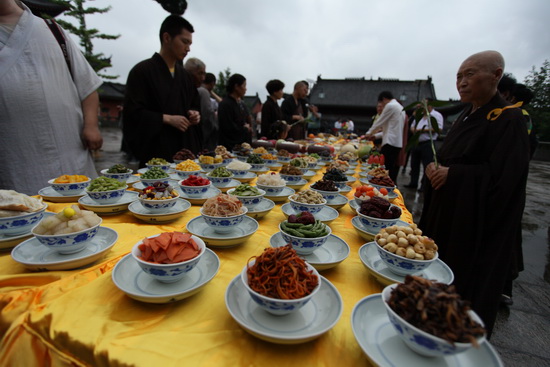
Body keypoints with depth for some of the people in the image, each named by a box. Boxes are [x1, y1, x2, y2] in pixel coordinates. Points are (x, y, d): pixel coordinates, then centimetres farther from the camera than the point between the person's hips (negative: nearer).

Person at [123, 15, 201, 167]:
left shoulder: (185, 75, 16)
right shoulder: (142, 71, -3)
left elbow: (194, 105, 22)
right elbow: (133, 112, -8)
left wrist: (194, 114, 0)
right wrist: (167, 119, -18)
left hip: (186, 148, 6)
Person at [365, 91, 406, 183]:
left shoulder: (390, 106, -6)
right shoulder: (400, 107, 23)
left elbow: (379, 122, -1)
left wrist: (369, 133, 14)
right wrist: (376, 136, 23)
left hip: (390, 143, -9)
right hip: (399, 143, 9)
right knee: (393, 172, 11)